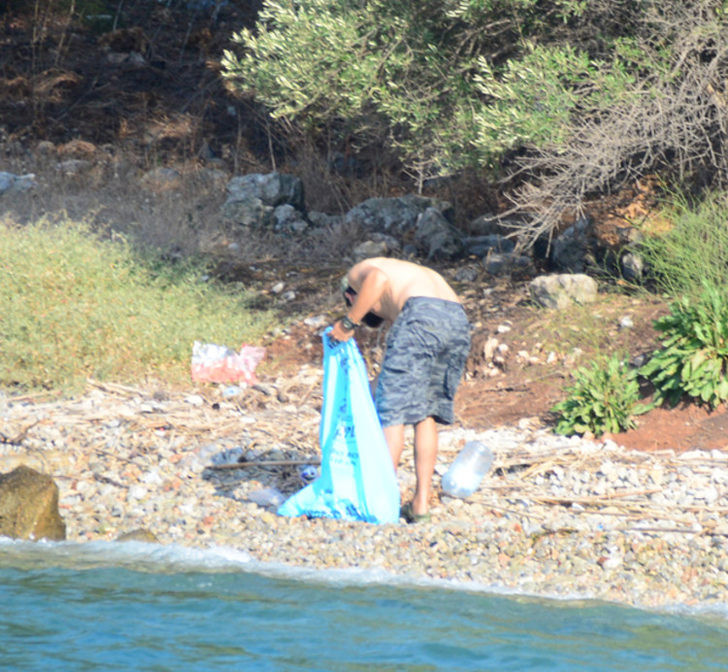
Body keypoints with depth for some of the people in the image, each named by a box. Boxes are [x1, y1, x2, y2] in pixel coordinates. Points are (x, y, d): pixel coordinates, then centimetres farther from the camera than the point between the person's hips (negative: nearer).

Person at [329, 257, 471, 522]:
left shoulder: (357, 273, 23)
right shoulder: (411, 275, 40)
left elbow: (378, 278, -6)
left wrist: (349, 322, 0)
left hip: (422, 315, -7)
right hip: (459, 319, 7)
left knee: (390, 410, 4)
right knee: (427, 413, 17)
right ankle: (421, 501, 15)